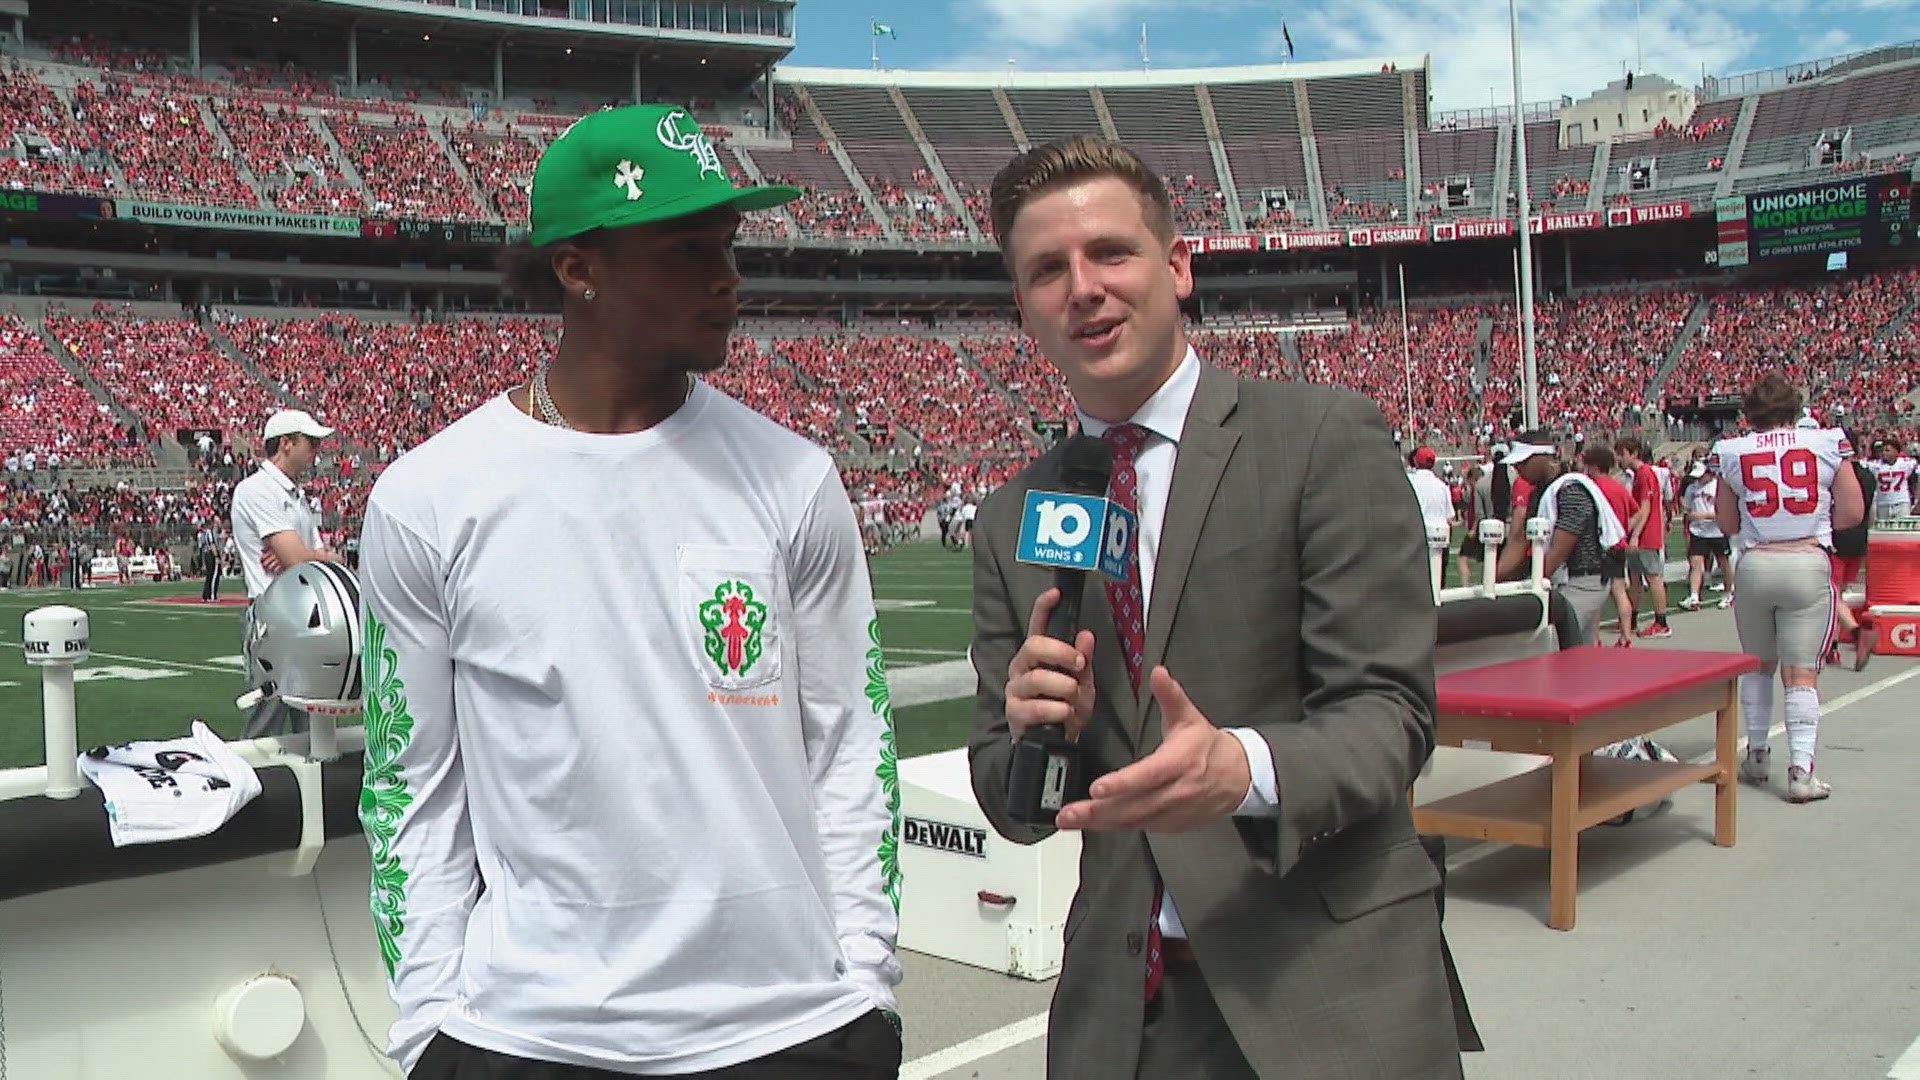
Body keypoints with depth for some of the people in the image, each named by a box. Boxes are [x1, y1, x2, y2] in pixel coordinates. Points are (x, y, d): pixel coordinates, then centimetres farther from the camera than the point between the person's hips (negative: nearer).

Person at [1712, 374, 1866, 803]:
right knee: (1801, 672, 0)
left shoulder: (1731, 453, 1)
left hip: (1754, 565, 1)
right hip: (1809, 564, -1)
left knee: (1758, 664, 18)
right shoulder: (1827, 443, 0)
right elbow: (1852, 512, 2)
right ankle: (1801, 770, -5)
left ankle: (1757, 754, 25)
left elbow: (1728, 524, 7)